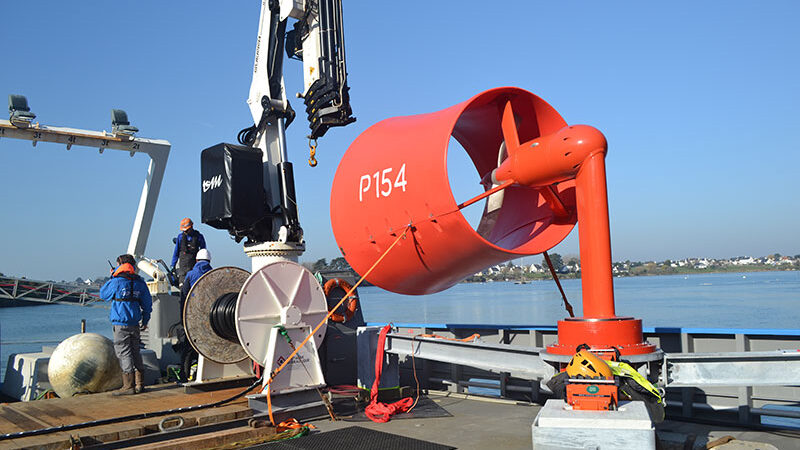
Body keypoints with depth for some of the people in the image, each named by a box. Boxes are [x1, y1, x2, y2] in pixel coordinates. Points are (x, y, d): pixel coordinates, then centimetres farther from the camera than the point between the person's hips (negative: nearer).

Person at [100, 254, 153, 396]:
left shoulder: (116, 282, -10)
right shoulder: (140, 283, 6)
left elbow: (103, 294, 8)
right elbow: (147, 304, 12)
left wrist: (112, 276, 13)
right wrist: (145, 321, 23)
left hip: (121, 323, -6)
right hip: (135, 323, 6)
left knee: (124, 353, -2)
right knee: (135, 352, 13)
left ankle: (129, 386, -2)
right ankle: (139, 384, 17)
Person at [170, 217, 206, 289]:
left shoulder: (199, 237, 2)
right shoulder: (180, 237, 6)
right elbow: (176, 252, 12)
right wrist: (173, 265, 10)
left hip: (194, 264, -1)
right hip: (183, 264, 1)